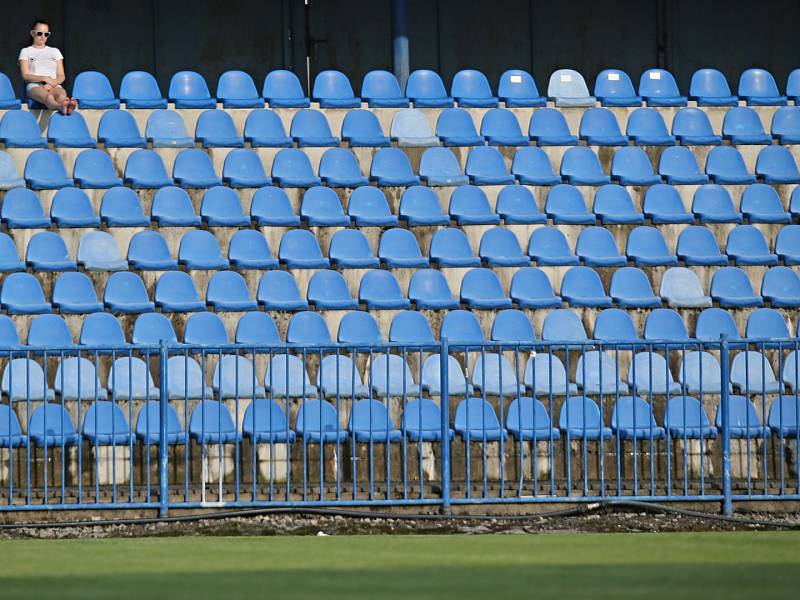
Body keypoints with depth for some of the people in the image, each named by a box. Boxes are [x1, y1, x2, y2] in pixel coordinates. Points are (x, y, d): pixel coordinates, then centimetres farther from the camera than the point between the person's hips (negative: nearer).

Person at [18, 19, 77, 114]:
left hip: (54, 86, 3)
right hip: (35, 86, -3)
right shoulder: (26, 51, 19)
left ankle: (63, 107, -77)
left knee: (62, 95, -40)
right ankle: (64, 108, -78)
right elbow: (25, 75, 5)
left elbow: (61, 76, 17)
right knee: (48, 97, -42)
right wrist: (45, 78, -12)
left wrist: (52, 83, -7)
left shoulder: (55, 51, 27)